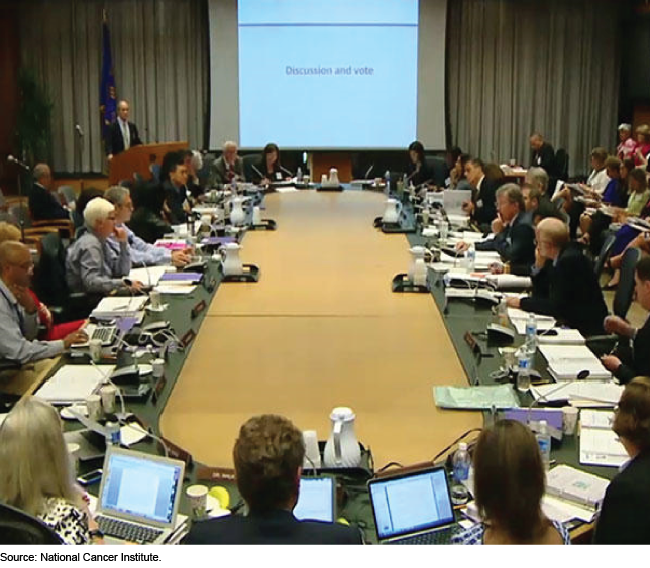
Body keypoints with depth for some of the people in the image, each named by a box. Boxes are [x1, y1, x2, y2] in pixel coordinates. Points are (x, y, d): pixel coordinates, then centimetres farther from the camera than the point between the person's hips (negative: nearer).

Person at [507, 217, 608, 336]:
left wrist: (522, 303, -13)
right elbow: (541, 296, 12)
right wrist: (539, 267, 0)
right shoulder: (558, 257, 6)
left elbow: (556, 306, -21)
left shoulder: (570, 260, -20)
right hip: (573, 322, 8)